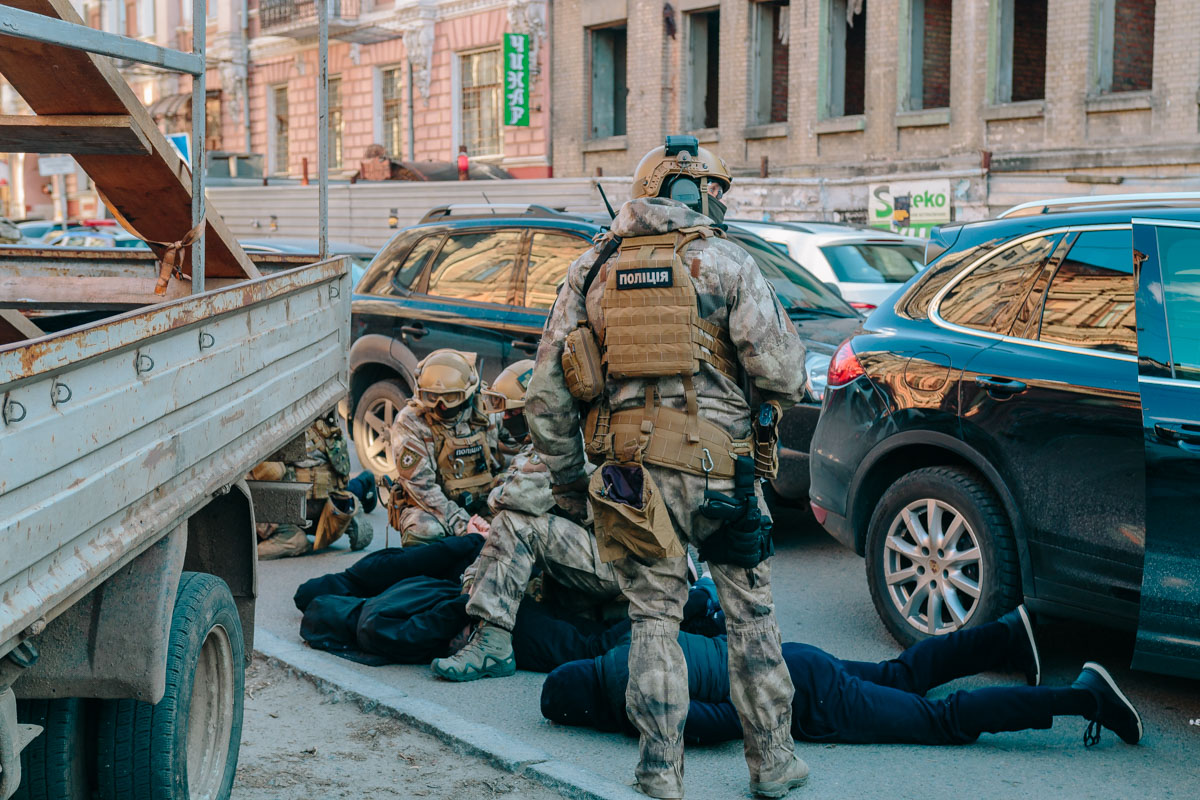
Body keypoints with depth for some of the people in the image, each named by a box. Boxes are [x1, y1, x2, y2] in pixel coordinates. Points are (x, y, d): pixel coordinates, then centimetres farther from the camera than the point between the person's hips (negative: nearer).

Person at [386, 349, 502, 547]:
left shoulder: (483, 415, 3)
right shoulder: (410, 422, -10)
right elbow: (420, 483, -17)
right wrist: (460, 525, -25)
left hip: (480, 507, 4)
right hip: (427, 509, -3)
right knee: (426, 530, -37)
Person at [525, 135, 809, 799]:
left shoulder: (592, 269, 9)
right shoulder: (722, 262, -1)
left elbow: (548, 386, 8)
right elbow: (779, 370, -9)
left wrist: (565, 476, 16)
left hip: (631, 469, 2)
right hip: (719, 465, -2)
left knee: (654, 621, 10)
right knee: (750, 613, 13)